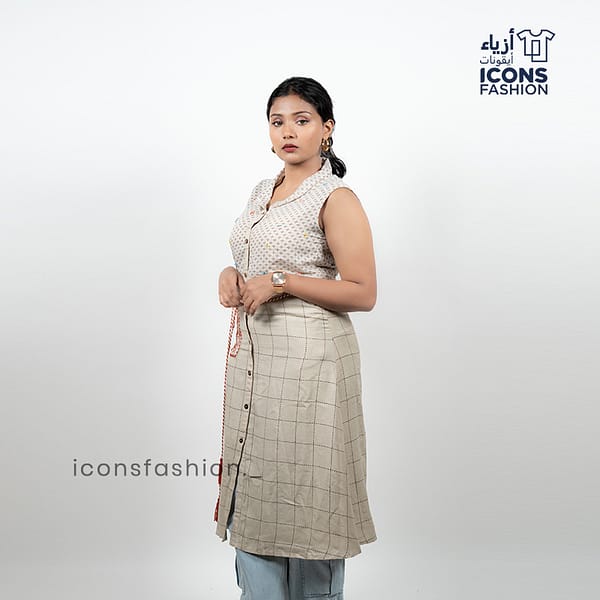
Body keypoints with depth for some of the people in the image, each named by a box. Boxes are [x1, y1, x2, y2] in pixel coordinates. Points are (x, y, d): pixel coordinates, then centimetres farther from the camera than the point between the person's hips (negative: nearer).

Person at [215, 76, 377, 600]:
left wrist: (283, 282, -20)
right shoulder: (263, 192, 14)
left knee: (304, 491, 2)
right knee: (253, 487, 12)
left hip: (308, 361, -7)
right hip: (253, 355, 8)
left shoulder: (336, 198, -9)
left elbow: (363, 293, -13)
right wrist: (232, 277, 1)